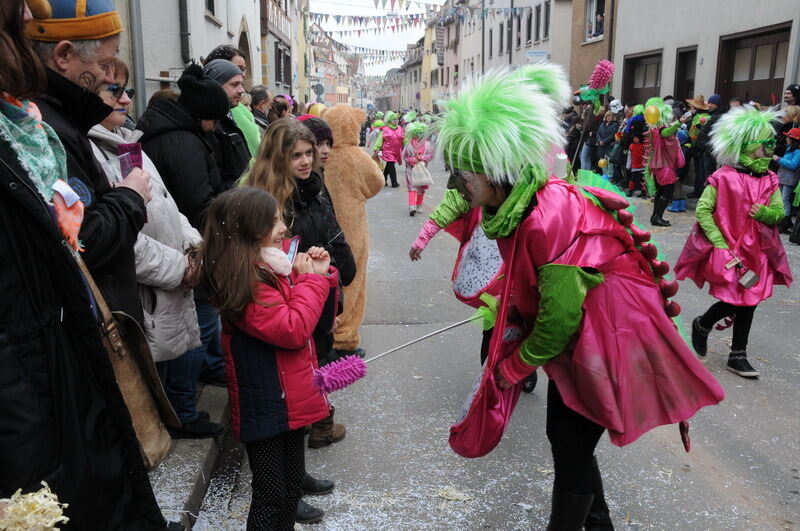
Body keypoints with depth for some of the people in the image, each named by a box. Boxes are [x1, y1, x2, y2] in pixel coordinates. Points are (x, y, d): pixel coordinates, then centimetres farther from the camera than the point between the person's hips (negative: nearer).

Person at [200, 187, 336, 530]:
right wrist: (310, 278, -16)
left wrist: (319, 273, -1)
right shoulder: (246, 281, -22)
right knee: (272, 495, 4)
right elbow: (293, 330, -26)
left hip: (289, 397, 9)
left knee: (292, 483, 22)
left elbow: (307, 310, 16)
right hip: (268, 407, -9)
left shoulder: (268, 266, 7)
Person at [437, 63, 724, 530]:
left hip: (609, 344, -9)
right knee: (562, 436, 19)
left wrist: (512, 369, -12)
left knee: (572, 451, 1)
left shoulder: (549, 218, -31)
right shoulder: (512, 209, -3)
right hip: (575, 342, 9)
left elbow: (560, 317, -25)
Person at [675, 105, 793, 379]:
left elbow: (779, 212, 4)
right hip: (727, 250, -6)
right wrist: (721, 245, -17)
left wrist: (765, 212, -20)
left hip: (757, 251, 6)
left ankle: (738, 356, 22)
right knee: (735, 299, -10)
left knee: (749, 300, 9)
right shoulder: (724, 177, -14)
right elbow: (702, 210, -14)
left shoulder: (769, 180, 3)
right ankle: (702, 325, 23)